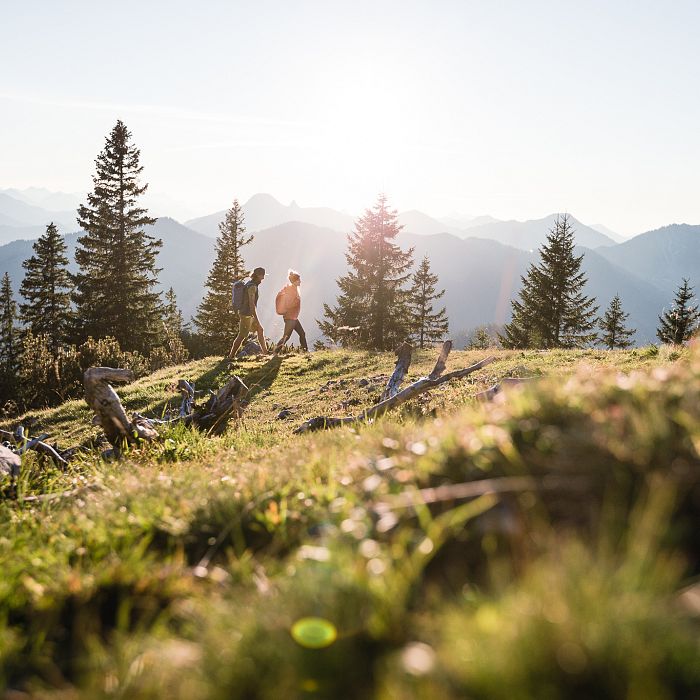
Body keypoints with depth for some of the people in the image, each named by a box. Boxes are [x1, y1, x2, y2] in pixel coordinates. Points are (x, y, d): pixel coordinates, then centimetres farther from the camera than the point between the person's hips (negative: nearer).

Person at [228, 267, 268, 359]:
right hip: (247, 314, -10)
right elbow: (251, 303, -24)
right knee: (242, 336, -6)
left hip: (249, 314, 10)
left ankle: (265, 351, 24)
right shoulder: (252, 286, -19)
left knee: (260, 329, 17)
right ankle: (231, 356, -2)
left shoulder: (251, 284, 12)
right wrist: (256, 319, -24)